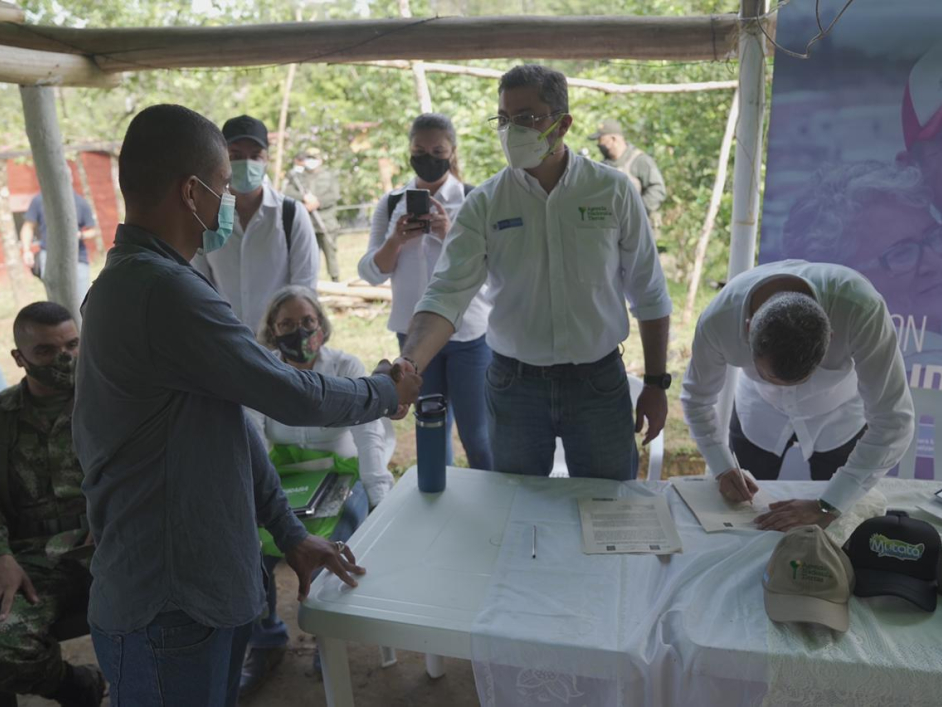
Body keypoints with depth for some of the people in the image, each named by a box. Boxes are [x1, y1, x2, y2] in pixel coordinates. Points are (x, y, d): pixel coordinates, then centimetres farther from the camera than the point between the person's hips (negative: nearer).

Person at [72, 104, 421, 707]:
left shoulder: (138, 281, 9)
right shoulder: (164, 291, -25)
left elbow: (233, 424, 7)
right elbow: (293, 397, -19)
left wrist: (290, 533, 8)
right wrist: (387, 393, 0)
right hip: (168, 609, -9)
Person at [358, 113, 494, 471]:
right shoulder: (392, 203, 5)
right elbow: (371, 273, 0)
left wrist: (451, 235, -25)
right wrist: (396, 241, -18)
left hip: (469, 333, -3)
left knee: (477, 434, 2)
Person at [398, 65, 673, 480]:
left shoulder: (613, 191, -5)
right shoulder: (484, 204, -5)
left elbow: (650, 296, 1)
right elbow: (447, 294, -15)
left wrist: (656, 384, 1)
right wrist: (409, 364, -32)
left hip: (599, 383, 0)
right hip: (513, 386, 0)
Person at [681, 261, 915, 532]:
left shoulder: (860, 309, -41)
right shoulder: (717, 320, -35)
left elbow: (892, 421, -35)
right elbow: (697, 399, -15)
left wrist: (827, 507, -37)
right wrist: (723, 468, -26)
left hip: (839, 413, 0)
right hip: (757, 411, 1)